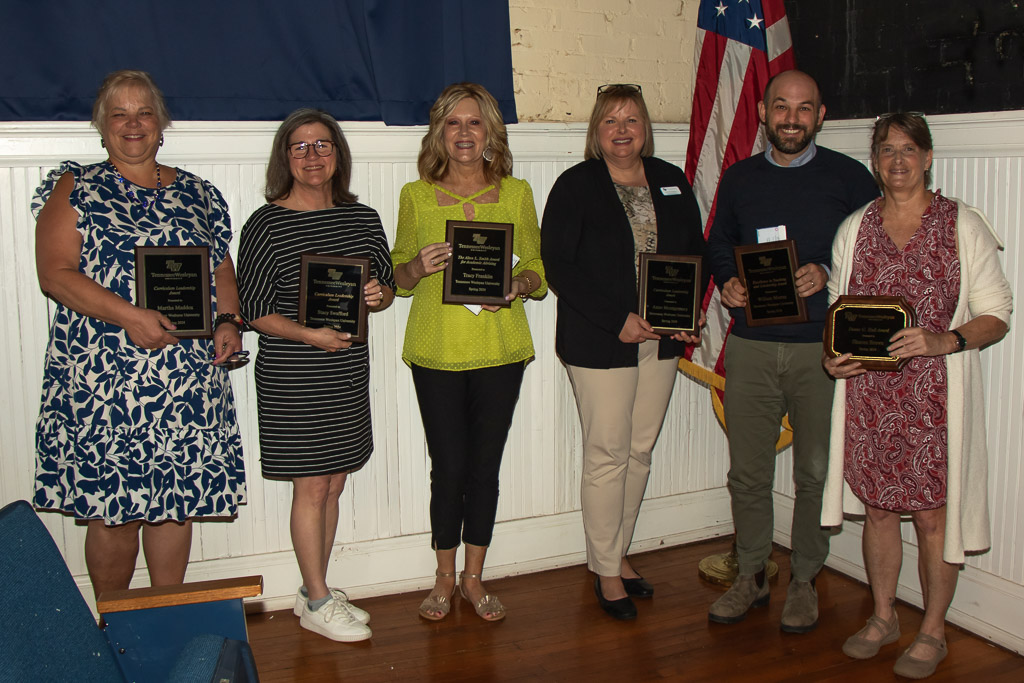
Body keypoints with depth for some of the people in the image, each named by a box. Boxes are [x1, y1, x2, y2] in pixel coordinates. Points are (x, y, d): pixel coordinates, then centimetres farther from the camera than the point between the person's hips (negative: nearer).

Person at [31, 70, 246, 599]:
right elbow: (55, 273, -7)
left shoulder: (196, 194, 15)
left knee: (177, 499, 8)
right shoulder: (76, 189, 3)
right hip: (101, 379, -3)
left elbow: (222, 268, 19)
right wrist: (127, 316, -19)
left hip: (189, 375, 4)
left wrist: (229, 321, 0)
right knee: (113, 507, 0)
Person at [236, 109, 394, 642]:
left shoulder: (362, 218, 7)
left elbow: (387, 285, 15)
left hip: (349, 370, 6)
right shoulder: (266, 225, -8)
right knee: (312, 487, 1)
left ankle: (316, 589, 28)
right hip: (291, 377, -5)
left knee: (333, 484, 13)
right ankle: (317, 603, 16)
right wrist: (310, 335, -21)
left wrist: (378, 296, -9)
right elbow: (253, 309, -9)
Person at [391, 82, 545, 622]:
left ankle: (473, 577, 25)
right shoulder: (415, 195, 5)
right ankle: (444, 578, 23)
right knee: (448, 467, 2)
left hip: (500, 349, 1)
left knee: (485, 466, 7)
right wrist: (419, 266, -13)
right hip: (436, 349, -1)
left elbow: (538, 269, 11)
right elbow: (399, 278, 9)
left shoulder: (517, 193, 7)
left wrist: (521, 284, -12)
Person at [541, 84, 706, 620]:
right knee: (607, 455, -1)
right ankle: (606, 570, 14)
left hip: (662, 339, 5)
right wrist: (617, 320, -17)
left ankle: (618, 552, 28)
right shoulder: (575, 186, -3)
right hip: (599, 343, -5)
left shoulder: (672, 182, 11)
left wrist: (691, 314, -2)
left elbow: (696, 251, 15)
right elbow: (558, 265, -10)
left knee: (640, 451, 12)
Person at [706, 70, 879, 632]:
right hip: (751, 347, 2)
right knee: (747, 470, 7)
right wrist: (726, 282, -1)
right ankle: (750, 575, 23)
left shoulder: (849, 177, 3)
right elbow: (718, 244, 19)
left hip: (822, 347, -2)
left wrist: (827, 274, -13)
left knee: (817, 472, 5)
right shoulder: (739, 178, 12)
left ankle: (803, 580, 23)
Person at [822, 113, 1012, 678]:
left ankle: (932, 632, 22)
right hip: (868, 393, 3)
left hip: (935, 395, -3)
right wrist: (833, 356, -3)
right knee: (878, 509, 12)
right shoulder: (854, 228, 9)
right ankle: (883, 616, 31)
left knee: (932, 515, 3)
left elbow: (996, 316, -3)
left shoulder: (963, 225, -2)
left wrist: (943, 341, -21)